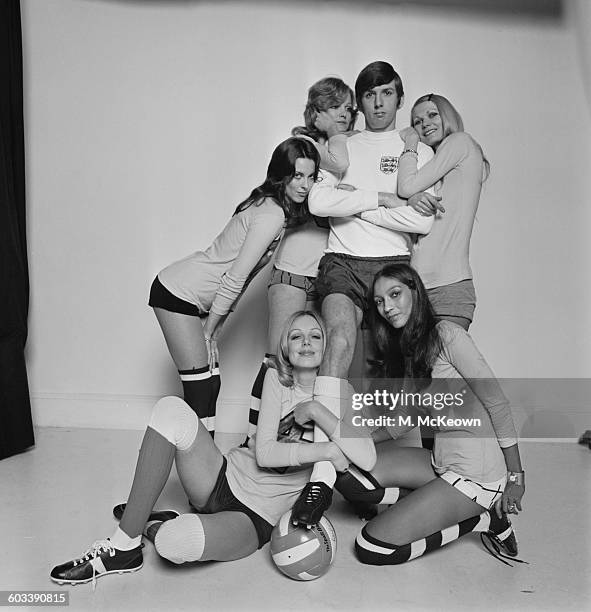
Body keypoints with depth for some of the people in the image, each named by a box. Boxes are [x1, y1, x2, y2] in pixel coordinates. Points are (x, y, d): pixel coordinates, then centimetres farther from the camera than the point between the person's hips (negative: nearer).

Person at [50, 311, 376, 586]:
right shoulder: (276, 380, 4)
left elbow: (367, 459, -22)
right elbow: (264, 453, -9)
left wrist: (315, 409, -22)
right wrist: (326, 450, -21)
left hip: (257, 518, -3)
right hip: (225, 478, 4)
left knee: (177, 542, -36)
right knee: (172, 409, -23)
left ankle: (154, 528, 5)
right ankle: (124, 546, -14)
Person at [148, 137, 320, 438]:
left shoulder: (269, 206, 8)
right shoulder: (272, 215, -21)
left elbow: (239, 277, 8)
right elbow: (236, 278, -21)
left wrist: (214, 328, 7)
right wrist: (210, 329, -11)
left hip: (192, 297, 9)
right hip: (177, 294, -9)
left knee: (210, 384, 10)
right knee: (201, 388, -4)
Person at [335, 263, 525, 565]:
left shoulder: (446, 333, -13)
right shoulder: (410, 352, 13)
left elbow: (497, 403, -12)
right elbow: (399, 420, 11)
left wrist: (516, 477, -9)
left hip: (476, 472, -7)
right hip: (441, 461, 8)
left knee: (372, 548, -10)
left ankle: (480, 519, 1)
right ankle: (427, 504, 3)